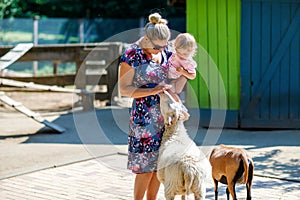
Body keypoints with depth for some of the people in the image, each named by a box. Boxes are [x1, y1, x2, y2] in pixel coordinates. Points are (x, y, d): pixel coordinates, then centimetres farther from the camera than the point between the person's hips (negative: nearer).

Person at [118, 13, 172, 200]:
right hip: (144, 115, -6)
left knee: (159, 164, 9)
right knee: (146, 166, -4)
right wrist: (153, 91, -20)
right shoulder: (132, 54, -12)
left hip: (165, 115, 6)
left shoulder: (166, 51, 6)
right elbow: (124, 89, -12)